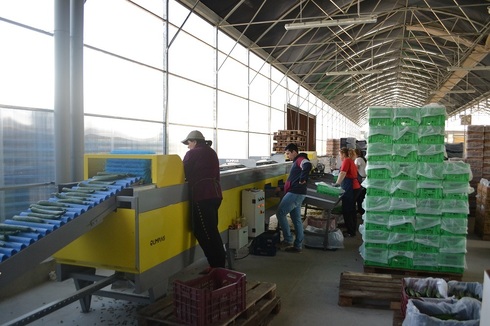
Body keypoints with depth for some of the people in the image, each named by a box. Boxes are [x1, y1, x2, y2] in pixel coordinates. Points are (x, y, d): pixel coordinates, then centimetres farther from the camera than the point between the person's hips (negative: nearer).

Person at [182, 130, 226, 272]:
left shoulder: (193, 153, -3)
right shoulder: (211, 152, 19)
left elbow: (184, 173, 2)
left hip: (202, 195, -8)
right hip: (214, 194, 9)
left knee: (203, 232, -3)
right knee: (212, 231, 14)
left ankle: (216, 266, -1)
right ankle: (219, 264, 17)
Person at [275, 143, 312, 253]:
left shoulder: (300, 159, -9)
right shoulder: (296, 162, 22)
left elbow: (308, 165, -34)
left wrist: (303, 180, -28)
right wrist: (282, 188, 23)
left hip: (295, 193, -10)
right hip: (296, 193, 10)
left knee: (280, 213, -6)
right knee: (296, 219, 11)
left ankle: (288, 240, -2)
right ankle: (298, 245, 15)